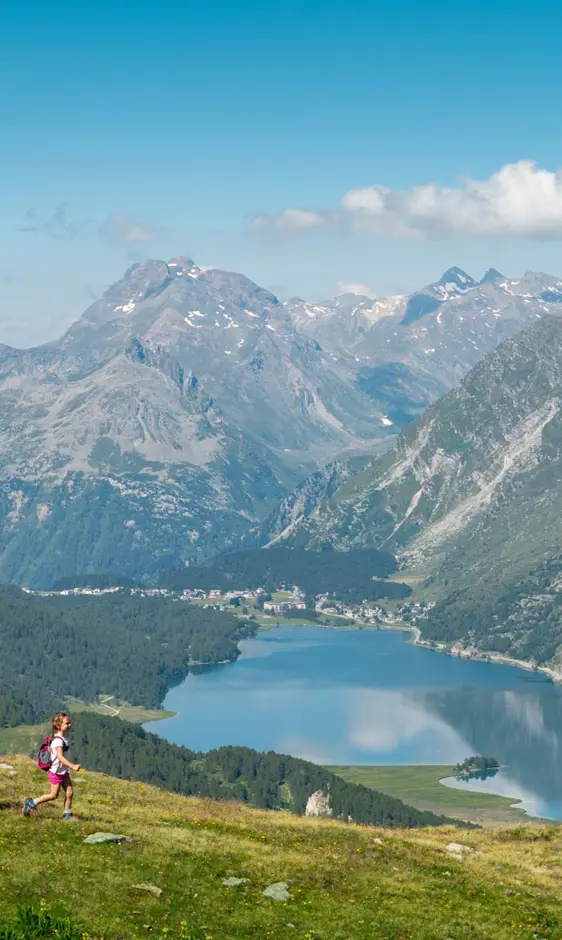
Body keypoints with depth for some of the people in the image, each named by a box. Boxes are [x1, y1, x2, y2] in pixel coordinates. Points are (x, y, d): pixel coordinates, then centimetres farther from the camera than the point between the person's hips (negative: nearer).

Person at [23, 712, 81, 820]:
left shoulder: (64, 737, 6)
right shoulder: (58, 740, -23)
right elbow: (60, 757, -33)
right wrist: (73, 766, -41)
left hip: (63, 771, 8)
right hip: (56, 772, -8)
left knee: (69, 792, 3)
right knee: (54, 795, 0)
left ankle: (67, 814, 11)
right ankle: (31, 803, 13)